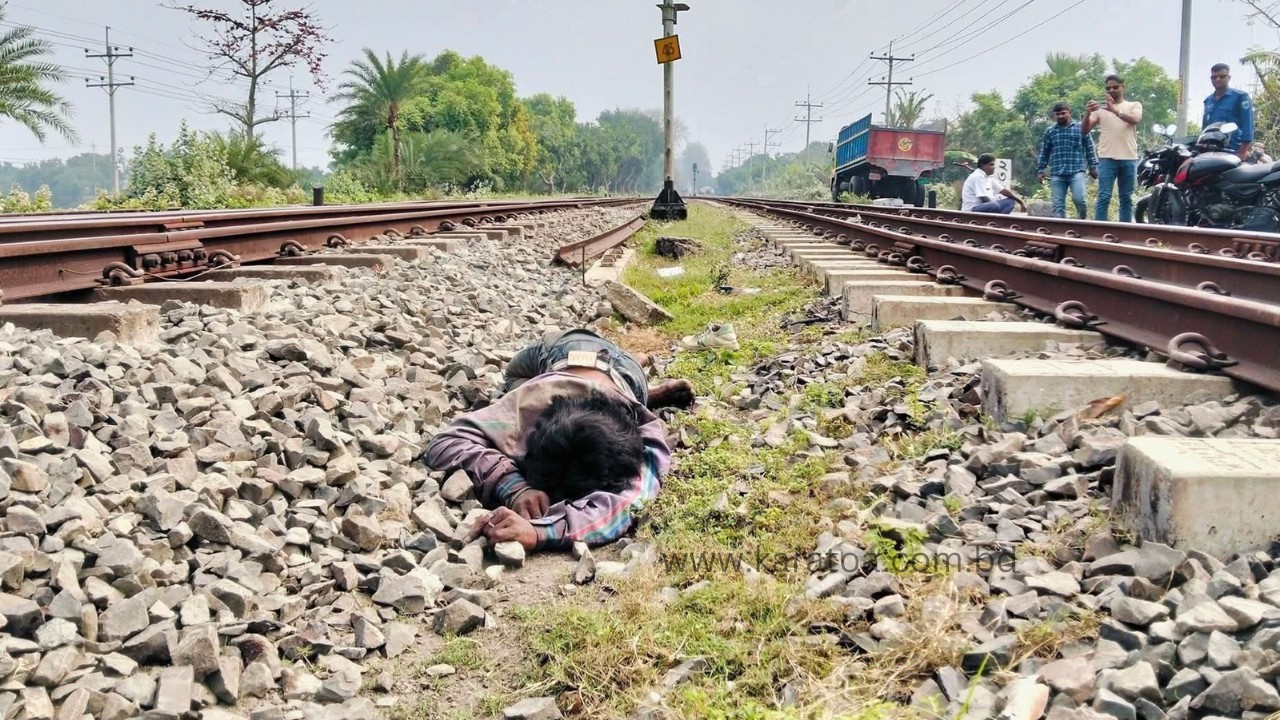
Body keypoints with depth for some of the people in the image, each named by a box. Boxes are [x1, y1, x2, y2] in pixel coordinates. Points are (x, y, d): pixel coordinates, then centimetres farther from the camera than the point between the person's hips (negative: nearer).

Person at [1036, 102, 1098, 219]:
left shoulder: (1081, 128, 7)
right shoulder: (1050, 131, 12)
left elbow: (1089, 148, 9)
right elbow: (1044, 152, 16)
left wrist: (1093, 166, 4)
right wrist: (1040, 170, 11)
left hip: (1076, 171, -3)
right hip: (1057, 174, 3)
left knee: (1079, 199, -17)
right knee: (1058, 204, 1)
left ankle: (1082, 221, 9)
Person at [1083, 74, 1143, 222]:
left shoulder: (1134, 105, 10)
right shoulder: (1101, 108, 10)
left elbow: (1135, 120, -13)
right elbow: (1084, 131, 3)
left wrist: (1115, 110, -27)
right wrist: (1087, 114, -17)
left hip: (1129, 159, 1)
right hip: (1107, 159, -1)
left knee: (1126, 199, 6)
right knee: (1104, 197, -7)